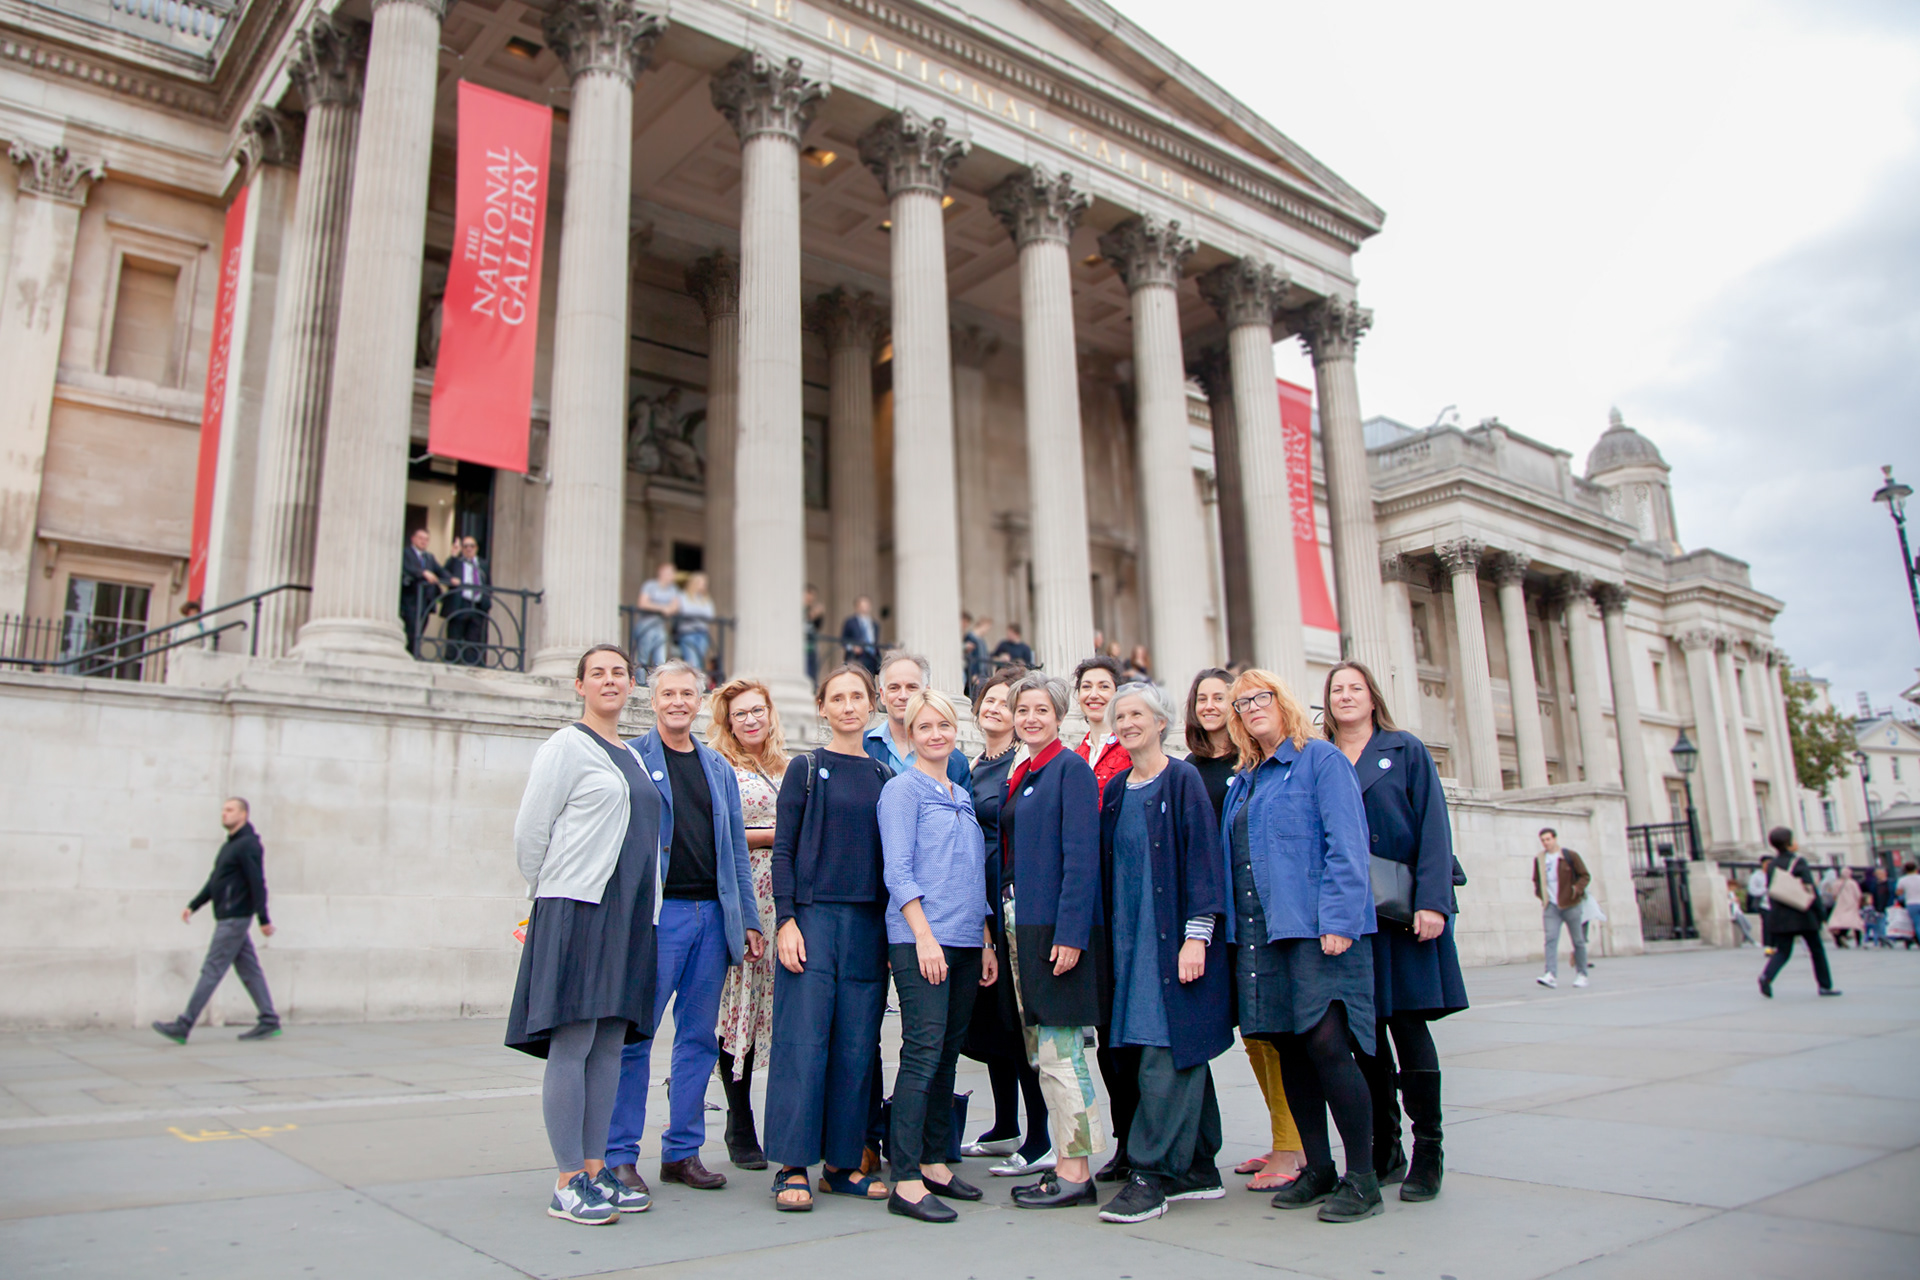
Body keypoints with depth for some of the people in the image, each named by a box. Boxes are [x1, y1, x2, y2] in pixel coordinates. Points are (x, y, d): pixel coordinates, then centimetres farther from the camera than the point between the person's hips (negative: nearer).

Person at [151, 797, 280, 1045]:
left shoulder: (248, 845, -13)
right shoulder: (229, 845, 18)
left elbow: (257, 884, -17)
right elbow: (214, 881, 24)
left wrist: (264, 919, -19)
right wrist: (193, 906, 18)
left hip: (234, 919, -10)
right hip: (228, 918, 10)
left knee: (212, 970, -5)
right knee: (249, 969, 9)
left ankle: (183, 1026, -1)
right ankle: (268, 1022, 11)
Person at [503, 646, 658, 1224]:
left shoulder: (631, 756, 19)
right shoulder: (566, 747, -2)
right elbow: (529, 833, -4)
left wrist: (636, 905, 16)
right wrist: (551, 895, 5)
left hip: (628, 914, 7)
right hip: (577, 910, -7)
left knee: (609, 1045, 9)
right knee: (572, 1045, -5)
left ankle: (594, 1171, 17)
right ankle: (568, 1184, 2)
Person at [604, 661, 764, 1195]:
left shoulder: (718, 766, 16)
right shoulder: (631, 760, 1)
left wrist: (748, 921, 11)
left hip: (713, 914, 5)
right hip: (656, 913, -5)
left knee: (699, 1038, 9)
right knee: (635, 1036, -1)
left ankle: (683, 1151, 20)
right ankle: (619, 1155, 11)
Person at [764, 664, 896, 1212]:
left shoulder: (884, 775, 12)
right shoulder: (806, 769, 2)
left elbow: (891, 854, 14)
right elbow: (782, 849, -1)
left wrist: (895, 927, 10)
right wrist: (786, 920, -10)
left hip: (869, 921, 4)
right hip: (813, 915, -3)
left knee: (857, 1047, 6)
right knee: (803, 1041, -4)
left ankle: (842, 1163, 16)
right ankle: (793, 1167, 4)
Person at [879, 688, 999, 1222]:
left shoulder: (963, 797, 18)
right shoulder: (902, 789, -3)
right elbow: (897, 871, -10)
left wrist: (986, 942, 16)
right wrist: (924, 936, -18)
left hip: (965, 942, 7)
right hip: (919, 939, -7)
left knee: (948, 1053, 11)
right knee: (923, 1052, -10)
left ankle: (935, 1163, 22)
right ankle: (906, 1181, -5)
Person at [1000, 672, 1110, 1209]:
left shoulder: (1070, 769, -9)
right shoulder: (1018, 776, 16)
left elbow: (1082, 857, -16)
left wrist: (1070, 934, -21)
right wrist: (1002, 933, 13)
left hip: (1057, 926, -9)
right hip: (1019, 924, 9)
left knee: (1059, 1053, -5)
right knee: (1041, 1054, 13)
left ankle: (1075, 1171, 5)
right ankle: (1066, 1162, 23)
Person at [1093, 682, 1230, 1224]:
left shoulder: (1181, 781, -6)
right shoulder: (1114, 791, 13)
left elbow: (1202, 856, -11)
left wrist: (1196, 935, -17)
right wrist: (1113, 939, 10)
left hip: (1174, 938, -6)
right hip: (1130, 938, 6)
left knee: (1167, 1055, -7)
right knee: (1182, 1056, 12)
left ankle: (1151, 1175, -2)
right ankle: (1199, 1168, 20)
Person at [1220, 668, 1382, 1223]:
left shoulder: (1320, 759, -2)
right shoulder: (1242, 782, 19)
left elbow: (1345, 844, -11)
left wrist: (1338, 919, -19)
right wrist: (1232, 928, 11)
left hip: (1315, 927, -7)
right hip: (1258, 932, 7)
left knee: (1326, 1043, -11)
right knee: (1288, 1049, 9)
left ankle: (1362, 1178, 1)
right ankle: (1318, 1169, 20)